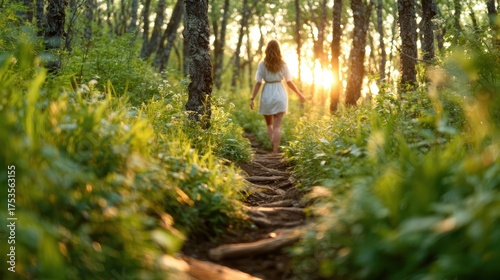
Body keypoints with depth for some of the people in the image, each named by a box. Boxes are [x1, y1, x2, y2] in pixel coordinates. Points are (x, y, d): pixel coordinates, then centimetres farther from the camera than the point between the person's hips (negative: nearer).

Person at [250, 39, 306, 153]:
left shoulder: (262, 64, -3)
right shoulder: (283, 64, 0)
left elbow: (258, 83, -7)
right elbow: (289, 82, 4)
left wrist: (252, 98, -3)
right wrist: (300, 94, 17)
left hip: (267, 95, 0)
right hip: (280, 94, 0)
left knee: (269, 124, 18)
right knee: (277, 126, 0)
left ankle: (274, 147, 8)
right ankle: (275, 151, -6)